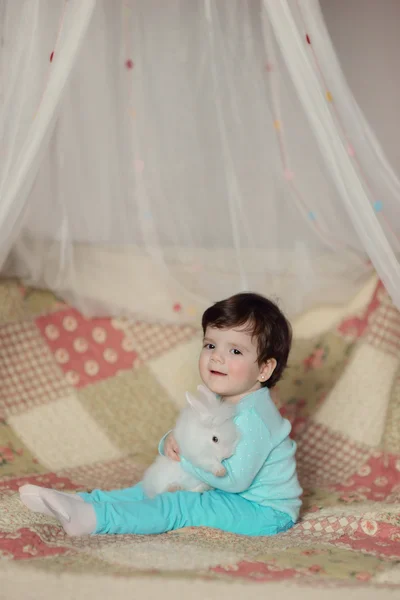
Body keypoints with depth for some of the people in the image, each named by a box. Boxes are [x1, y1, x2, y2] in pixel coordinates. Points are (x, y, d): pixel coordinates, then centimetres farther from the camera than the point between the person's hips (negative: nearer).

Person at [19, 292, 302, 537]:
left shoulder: (252, 418, -26)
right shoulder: (219, 402, 5)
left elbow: (234, 479, -30)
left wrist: (186, 457, -20)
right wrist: (171, 442, -13)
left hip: (265, 513, -10)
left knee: (179, 506, -24)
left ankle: (94, 518, -32)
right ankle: (80, 501, 1)